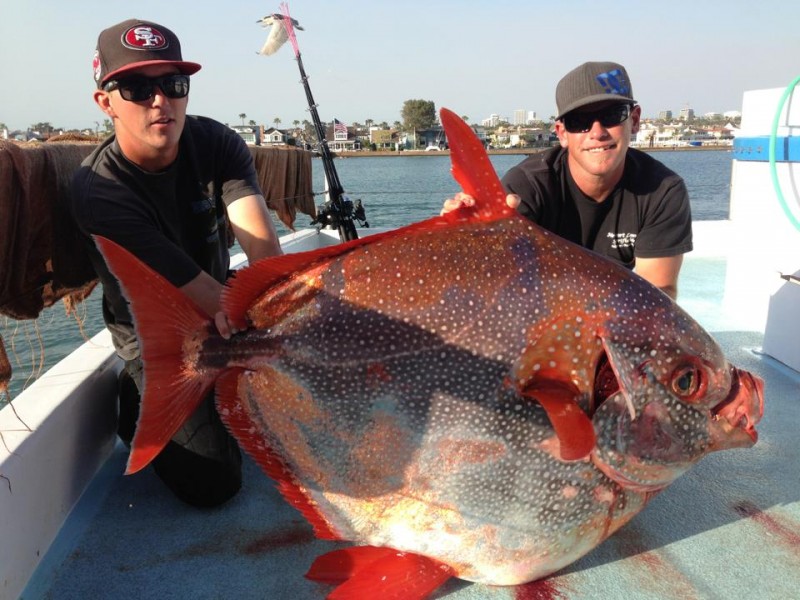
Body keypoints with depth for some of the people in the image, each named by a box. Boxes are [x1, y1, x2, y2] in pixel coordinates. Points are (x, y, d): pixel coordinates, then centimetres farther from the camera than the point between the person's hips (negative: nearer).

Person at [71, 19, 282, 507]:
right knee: (212, 483, -16)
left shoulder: (215, 142, -13)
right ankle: (141, 403, 13)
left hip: (223, 304, 5)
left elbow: (262, 245, -30)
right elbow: (205, 296, -32)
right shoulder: (100, 192, -26)